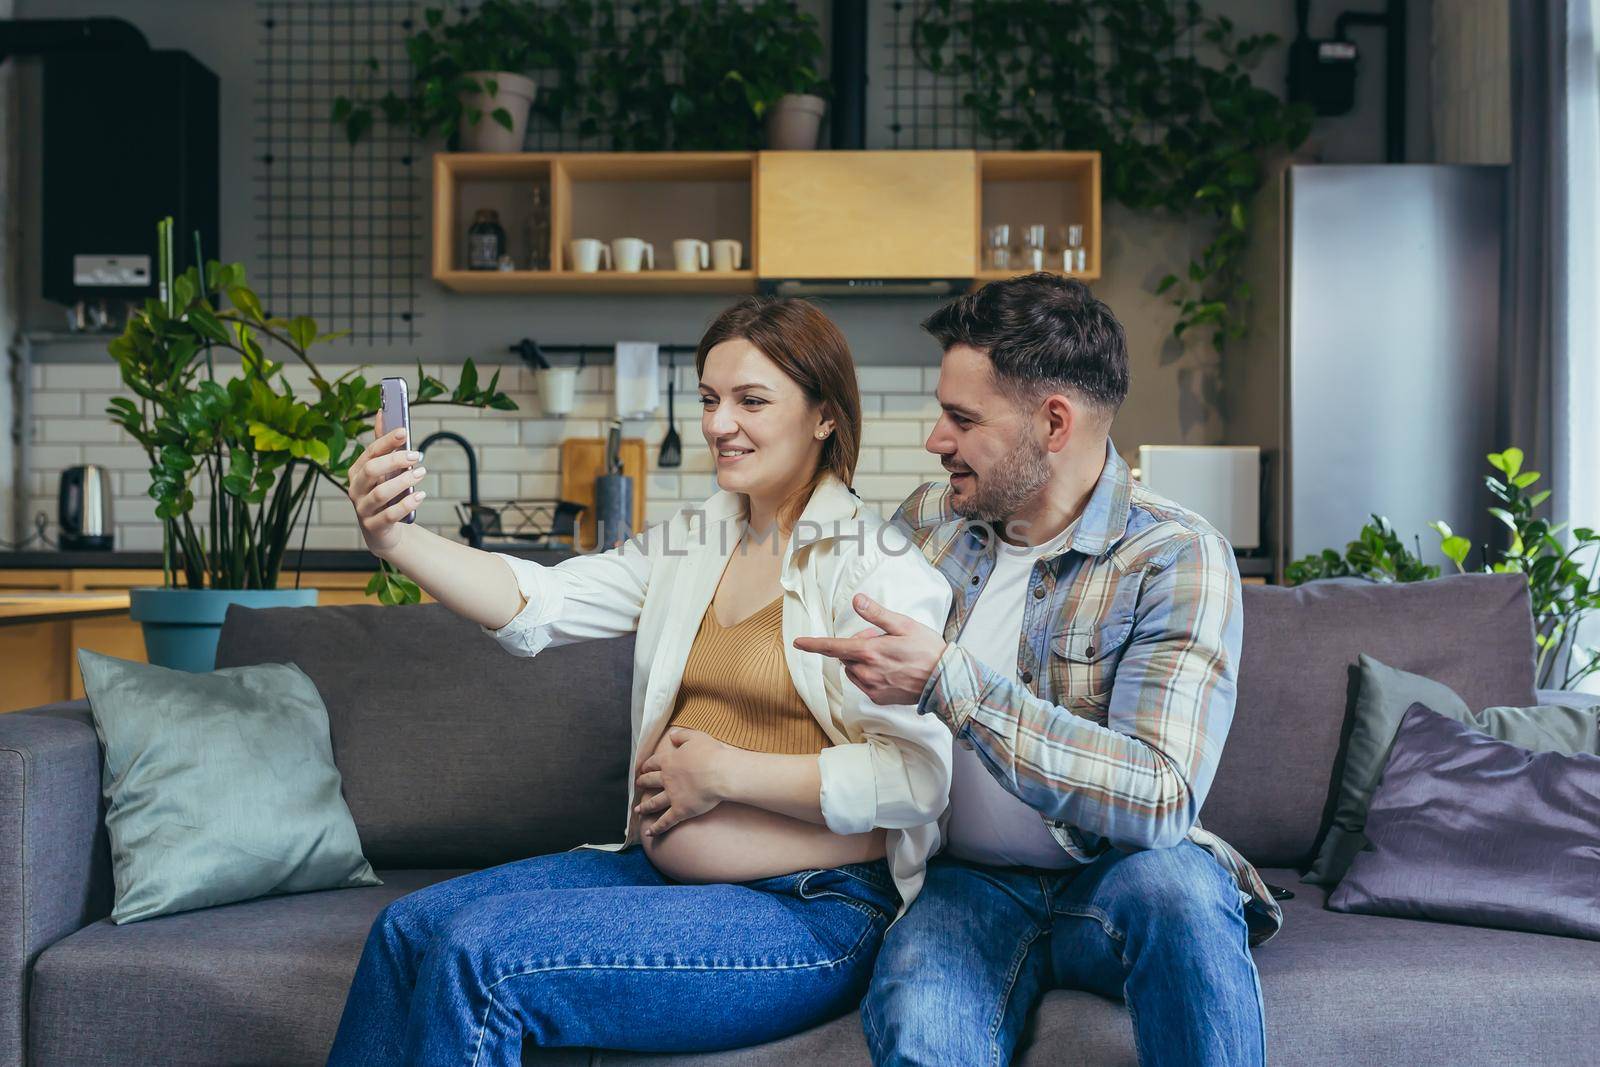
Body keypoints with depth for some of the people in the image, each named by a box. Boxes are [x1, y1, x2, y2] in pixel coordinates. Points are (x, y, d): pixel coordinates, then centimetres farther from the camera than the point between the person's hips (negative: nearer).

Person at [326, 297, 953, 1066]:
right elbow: (533, 605, -3)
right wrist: (394, 538, -20)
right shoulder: (687, 544, 9)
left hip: (812, 915, -7)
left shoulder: (875, 563, -13)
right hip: (664, 873, 7)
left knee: (485, 952, -19)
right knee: (411, 928, -2)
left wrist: (725, 772, -15)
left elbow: (919, 776, -21)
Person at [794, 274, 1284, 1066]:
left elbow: (1159, 798, -26)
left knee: (1172, 881, -37)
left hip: (1110, 880, -1)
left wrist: (950, 680, -29)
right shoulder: (928, 521, 5)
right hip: (968, 882, 1)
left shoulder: (1177, 559, -12)